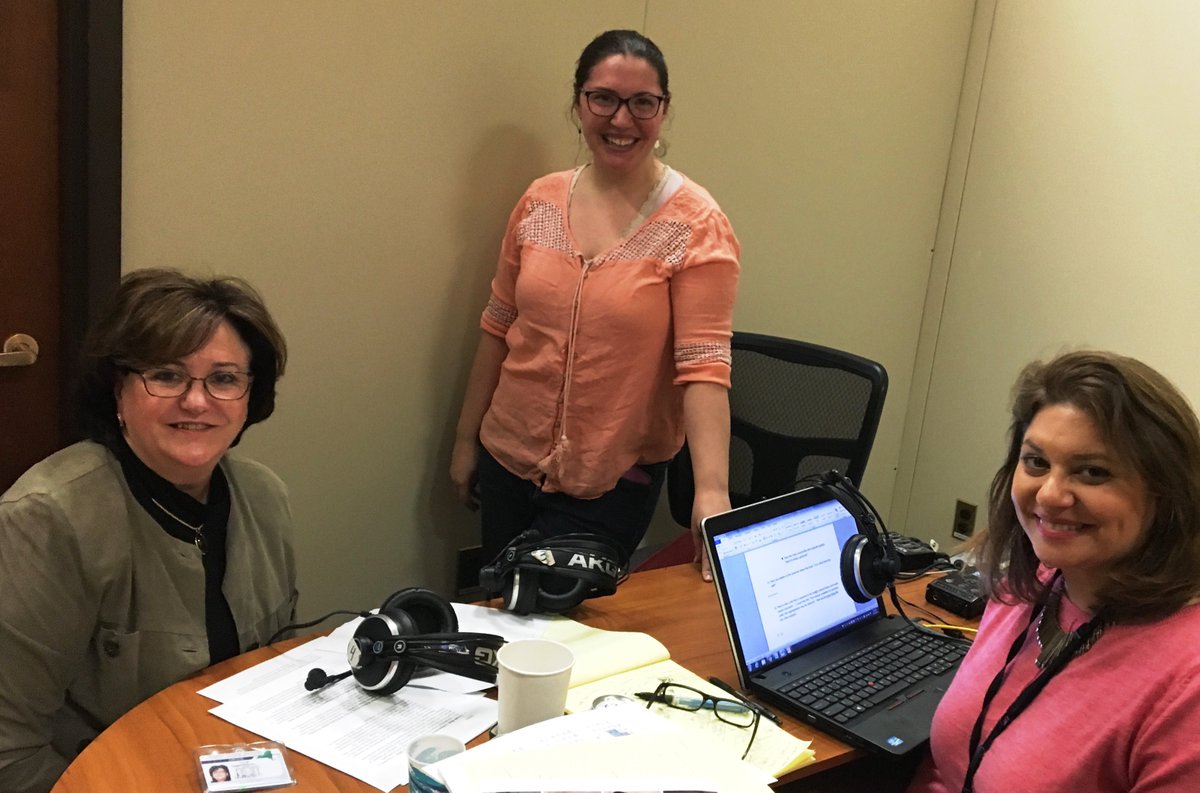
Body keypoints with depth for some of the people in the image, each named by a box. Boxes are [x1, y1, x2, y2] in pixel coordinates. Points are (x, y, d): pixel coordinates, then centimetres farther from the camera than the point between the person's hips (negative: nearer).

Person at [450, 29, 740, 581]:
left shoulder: (697, 226, -14)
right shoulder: (539, 202, 0)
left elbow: (703, 366, -21)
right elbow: (498, 328, 7)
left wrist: (711, 489, -32)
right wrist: (466, 438, 11)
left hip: (612, 482, -4)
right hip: (509, 459, 5)